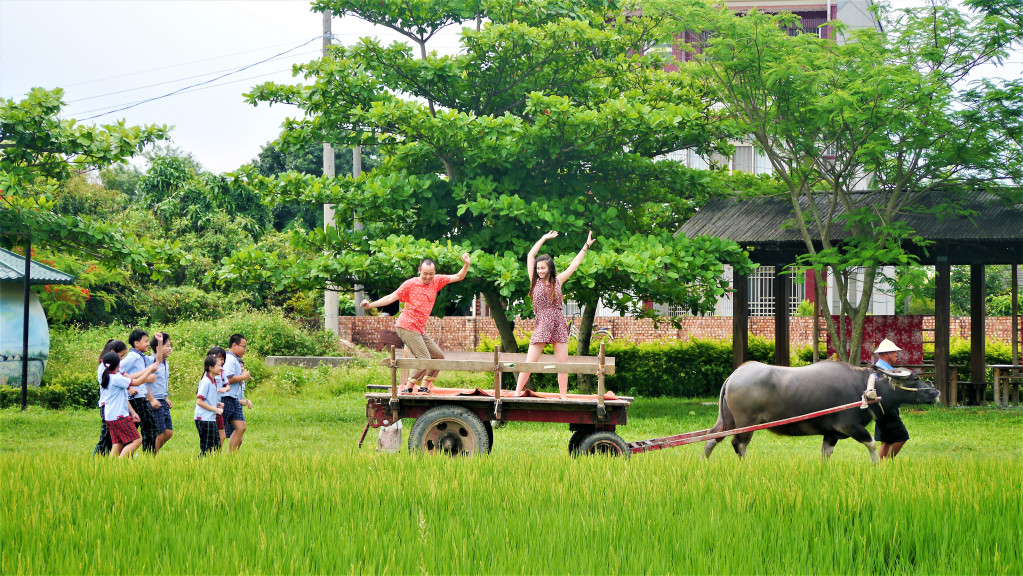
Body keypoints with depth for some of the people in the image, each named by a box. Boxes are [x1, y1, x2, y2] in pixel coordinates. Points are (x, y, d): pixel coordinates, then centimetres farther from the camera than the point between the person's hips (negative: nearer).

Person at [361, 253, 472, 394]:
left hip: (420, 329, 8)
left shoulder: (437, 281, 11)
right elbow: (391, 297, -6)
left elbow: (459, 277, 14)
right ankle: (407, 388, -12)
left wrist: (466, 265, -4)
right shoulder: (410, 284, -5)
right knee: (424, 359, -17)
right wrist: (371, 305, -15)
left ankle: (424, 386, 14)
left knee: (438, 356, 9)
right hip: (406, 327, -8)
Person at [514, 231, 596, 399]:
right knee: (529, 363, -6)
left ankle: (563, 396, 5)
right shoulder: (535, 281, 5)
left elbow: (575, 264, 15)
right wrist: (544, 238, 10)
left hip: (559, 325, 2)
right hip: (541, 326, -2)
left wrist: (586, 246, 17)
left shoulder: (557, 281, 8)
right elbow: (530, 255, 4)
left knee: (562, 363, 1)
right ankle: (517, 393, 0)